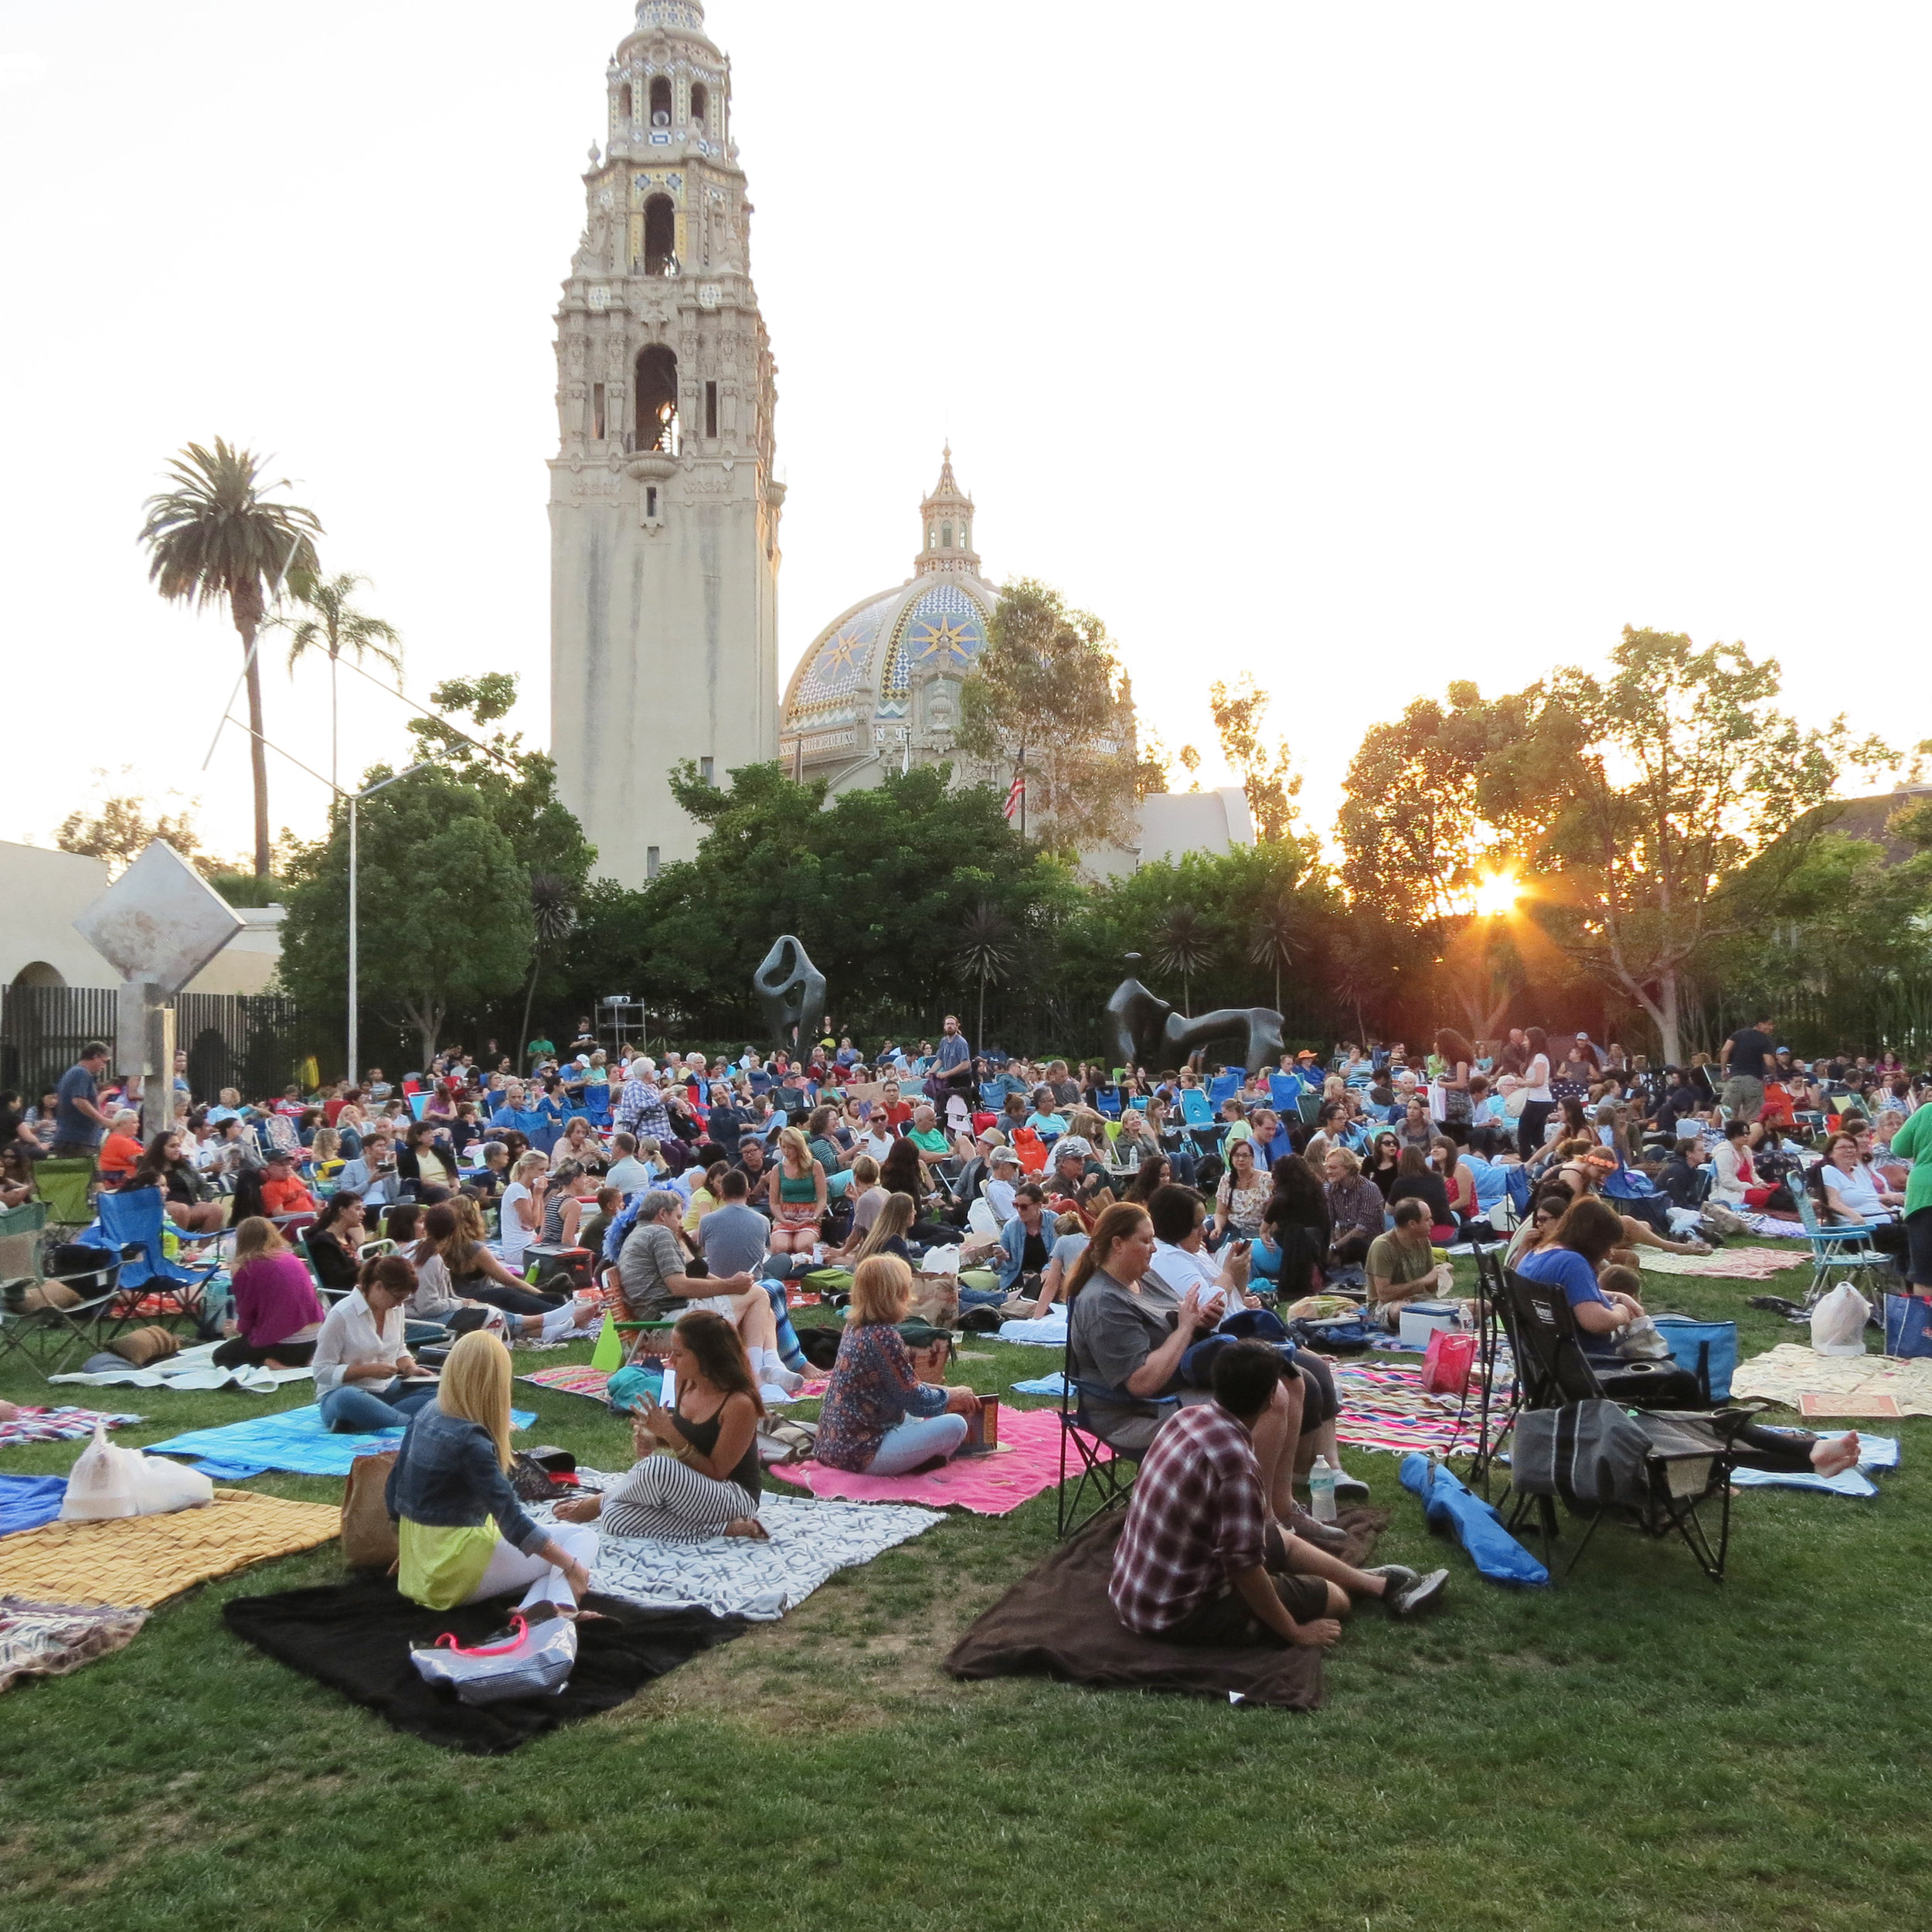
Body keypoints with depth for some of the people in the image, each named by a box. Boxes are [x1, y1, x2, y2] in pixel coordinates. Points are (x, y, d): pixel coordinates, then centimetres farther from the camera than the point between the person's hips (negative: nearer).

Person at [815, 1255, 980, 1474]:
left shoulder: (854, 1327, 5)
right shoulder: (884, 1337, -22)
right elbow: (915, 1401, -15)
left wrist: (940, 1391, 15)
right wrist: (951, 1396, 3)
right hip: (861, 1454, -10)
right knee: (955, 1425, -13)